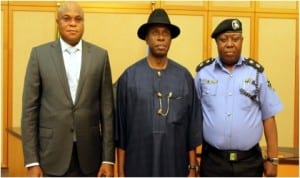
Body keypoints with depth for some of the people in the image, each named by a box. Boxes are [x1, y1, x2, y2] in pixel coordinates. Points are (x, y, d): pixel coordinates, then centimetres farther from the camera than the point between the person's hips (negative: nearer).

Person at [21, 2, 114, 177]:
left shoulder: (100, 55, 4)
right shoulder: (40, 54, 1)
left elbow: (107, 109, 3)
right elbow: (29, 109, 0)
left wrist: (108, 158, -1)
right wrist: (32, 161, -6)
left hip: (89, 153, 1)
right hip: (53, 153, -1)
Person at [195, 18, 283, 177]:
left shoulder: (256, 72, -1)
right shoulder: (204, 72, 0)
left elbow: (268, 117, 2)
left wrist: (272, 159, 0)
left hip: (249, 161, 0)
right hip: (213, 161, 0)